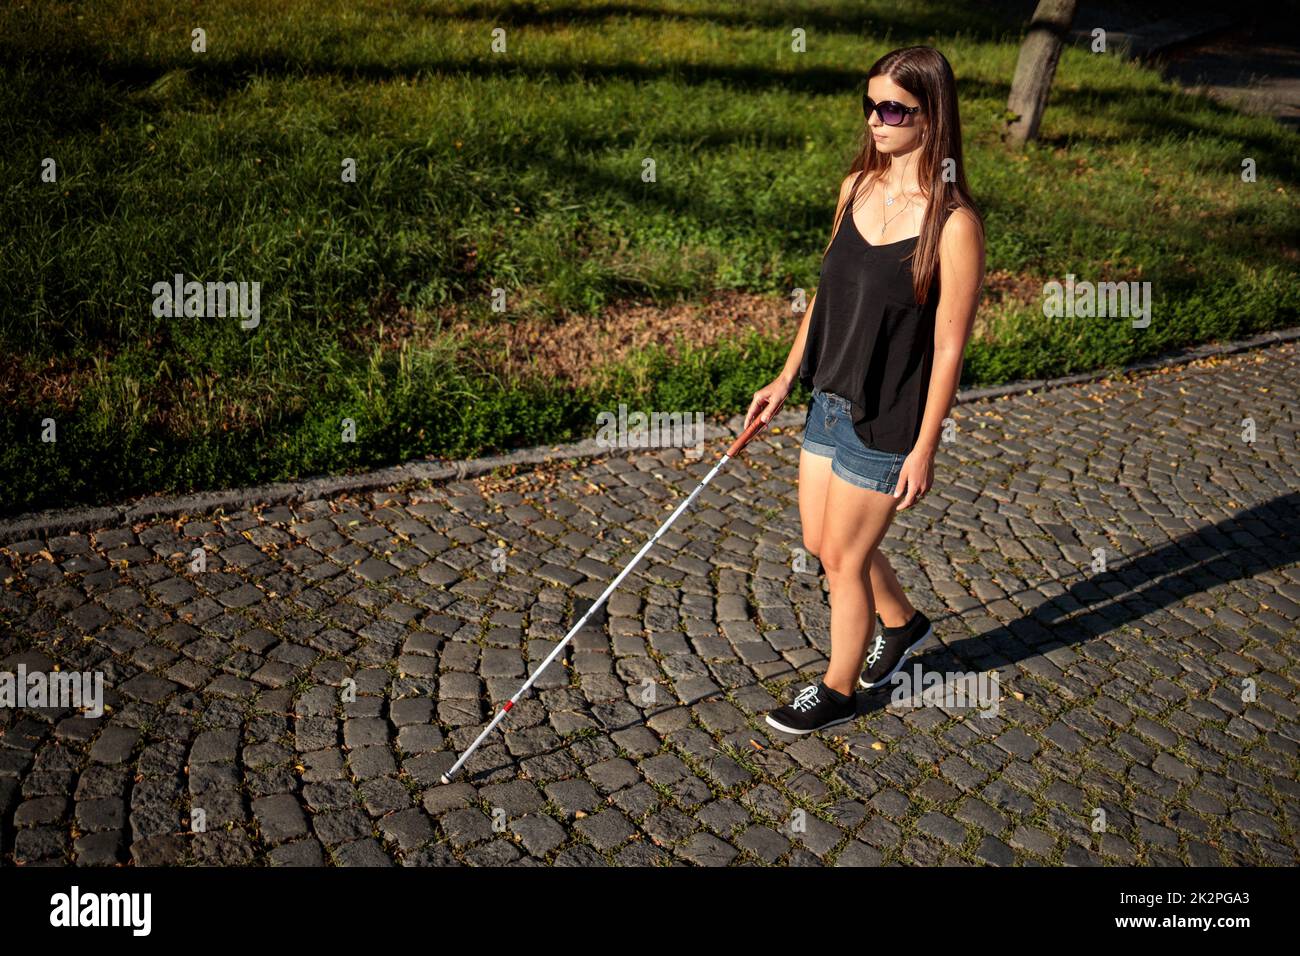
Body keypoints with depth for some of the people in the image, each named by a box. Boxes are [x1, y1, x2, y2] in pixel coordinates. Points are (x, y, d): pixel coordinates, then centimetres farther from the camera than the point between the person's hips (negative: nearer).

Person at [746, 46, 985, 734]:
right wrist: (787, 377, 14)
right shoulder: (857, 187, 2)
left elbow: (949, 345, -17)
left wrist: (924, 450, -14)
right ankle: (901, 623, 48)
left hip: (886, 420, -7)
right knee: (820, 542, 20)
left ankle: (838, 692, 32)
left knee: (843, 557, 7)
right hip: (829, 397, 7)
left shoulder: (954, 223, -20)